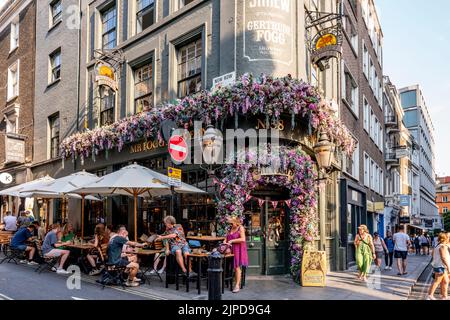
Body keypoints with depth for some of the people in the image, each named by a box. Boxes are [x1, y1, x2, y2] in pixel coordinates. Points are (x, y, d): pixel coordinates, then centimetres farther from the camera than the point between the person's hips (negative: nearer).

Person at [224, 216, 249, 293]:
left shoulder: (241, 228, -8)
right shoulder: (231, 228, 12)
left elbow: (243, 239, -17)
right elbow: (228, 236, 21)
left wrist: (232, 241, -17)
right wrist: (225, 241, 0)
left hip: (238, 249, -6)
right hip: (231, 249, 6)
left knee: (237, 266, -7)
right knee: (233, 266, 3)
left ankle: (237, 285, -4)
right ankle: (237, 282, 12)